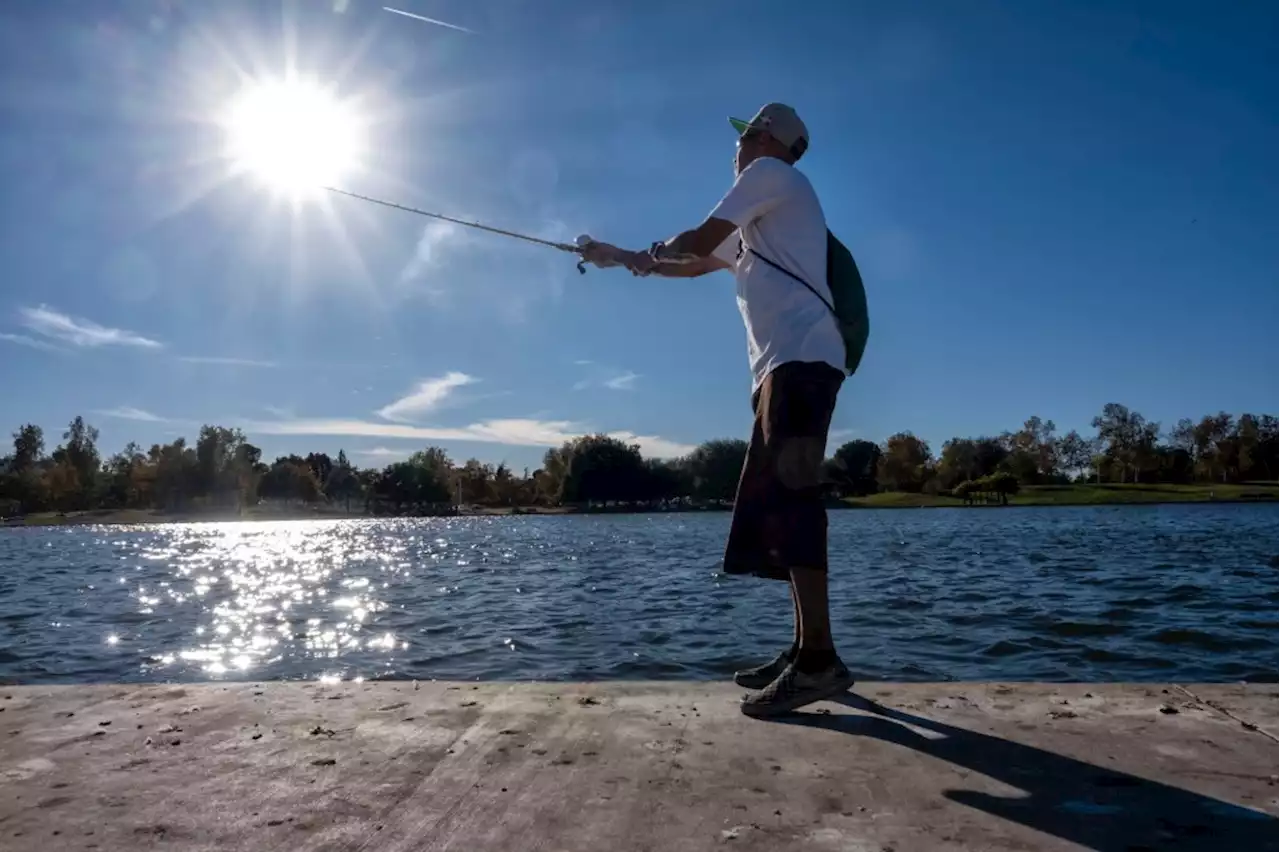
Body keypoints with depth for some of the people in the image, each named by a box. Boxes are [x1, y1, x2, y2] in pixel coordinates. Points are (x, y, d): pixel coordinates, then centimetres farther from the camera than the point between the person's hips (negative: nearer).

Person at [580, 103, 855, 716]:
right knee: (775, 506, 5)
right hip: (784, 367, 10)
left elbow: (700, 241, -1)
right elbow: (698, 265, 40)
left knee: (789, 503, -17)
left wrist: (654, 253, 21)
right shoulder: (759, 222, 34)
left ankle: (818, 660, -19)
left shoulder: (770, 173, 6)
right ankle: (807, 651, 5)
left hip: (801, 360, -10)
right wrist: (620, 258, 42)